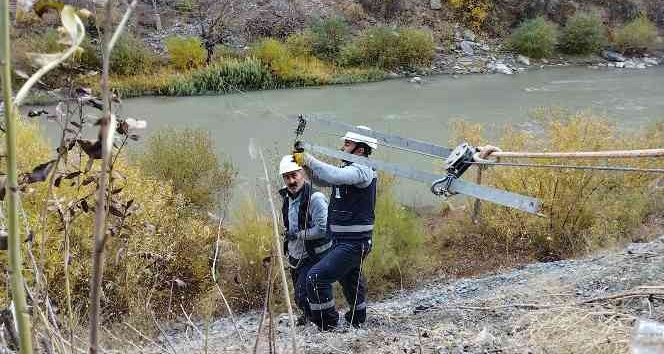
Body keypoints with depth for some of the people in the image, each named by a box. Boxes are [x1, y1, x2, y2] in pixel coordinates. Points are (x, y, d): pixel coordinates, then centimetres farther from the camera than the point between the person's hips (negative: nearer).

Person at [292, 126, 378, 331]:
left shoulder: (362, 170, -17)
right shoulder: (349, 168, 14)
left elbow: (335, 176, -35)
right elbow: (321, 181, 17)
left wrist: (308, 160, -26)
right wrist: (306, 163, 1)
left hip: (354, 244, -10)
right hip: (343, 242, 10)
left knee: (317, 277, -16)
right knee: (349, 280, 26)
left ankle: (328, 325, -5)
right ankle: (357, 320, 44)